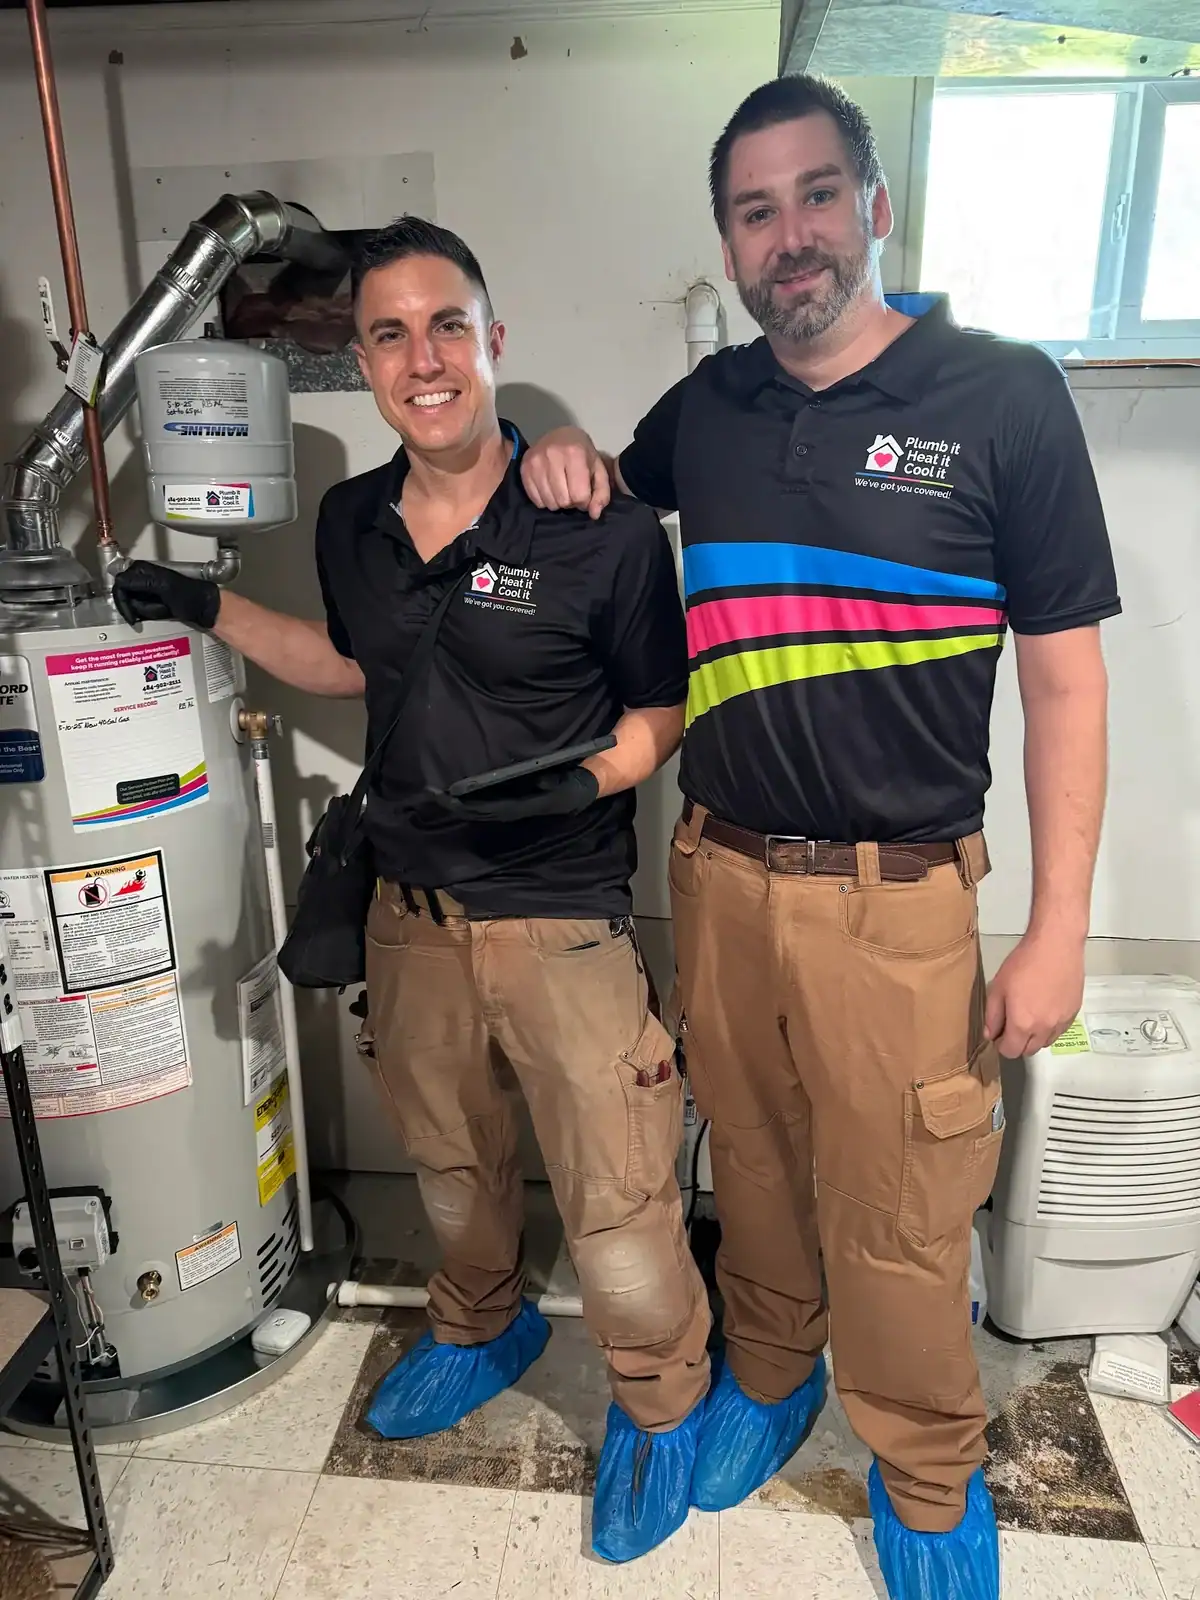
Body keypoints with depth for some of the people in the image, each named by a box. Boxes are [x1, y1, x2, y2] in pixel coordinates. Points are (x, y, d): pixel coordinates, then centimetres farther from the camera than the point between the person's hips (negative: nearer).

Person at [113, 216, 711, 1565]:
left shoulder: (602, 531, -17)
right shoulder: (350, 521, 1)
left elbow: (662, 708, -7)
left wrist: (577, 781, -24)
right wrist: (208, 610, 10)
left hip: (564, 920, -5)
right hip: (411, 910, 6)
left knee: (614, 1208, 5)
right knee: (447, 1157, 25)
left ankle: (661, 1404, 37)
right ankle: (480, 1329, 55)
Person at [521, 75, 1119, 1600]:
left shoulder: (1003, 396, -6)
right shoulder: (707, 405, 6)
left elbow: (1065, 678, -6)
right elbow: (616, 488, 28)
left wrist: (1056, 932, -9)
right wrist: (565, 460, 3)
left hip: (898, 898, -3)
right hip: (721, 874, 4)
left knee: (896, 1221, 9)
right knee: (751, 1163, 20)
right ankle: (766, 1371, 48)